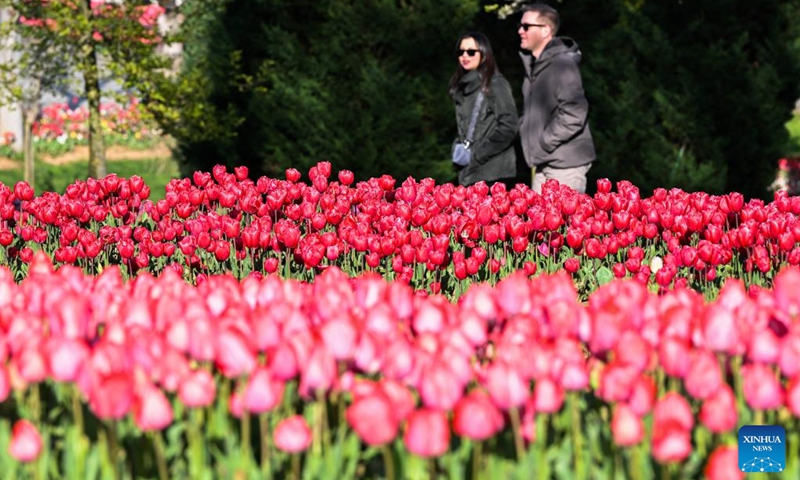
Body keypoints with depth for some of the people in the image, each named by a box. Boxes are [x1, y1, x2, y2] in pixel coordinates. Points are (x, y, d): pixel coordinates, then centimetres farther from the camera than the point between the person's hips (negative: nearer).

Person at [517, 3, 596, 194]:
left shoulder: (563, 64, -14)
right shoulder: (533, 65, 14)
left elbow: (573, 115, -22)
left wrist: (543, 143, -16)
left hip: (566, 163, -9)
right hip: (542, 164, 9)